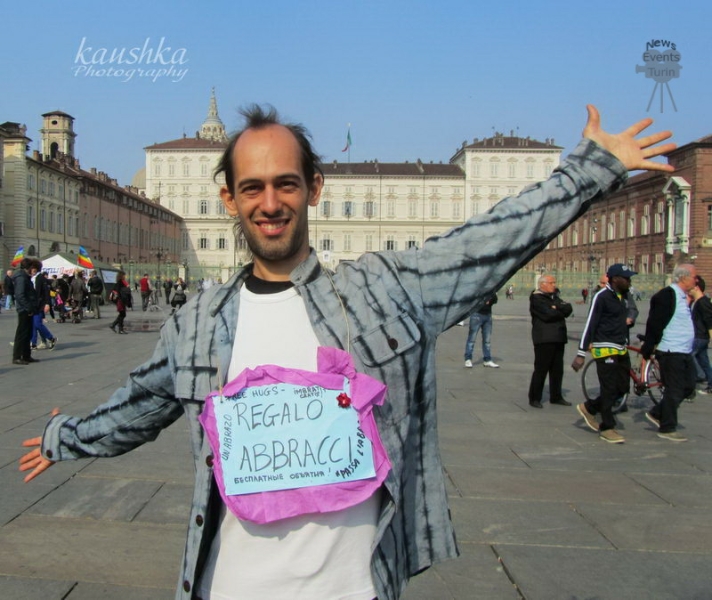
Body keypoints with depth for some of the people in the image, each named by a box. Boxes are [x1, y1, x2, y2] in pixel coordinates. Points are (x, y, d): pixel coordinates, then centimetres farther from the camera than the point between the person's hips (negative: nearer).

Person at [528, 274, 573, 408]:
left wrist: (557, 308, -11)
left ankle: (556, 396, 22)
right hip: (544, 339, -8)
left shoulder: (554, 297, 21)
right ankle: (534, 398, 3)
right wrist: (561, 311, -3)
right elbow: (548, 315, -18)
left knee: (557, 369, 11)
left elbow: (569, 308, 7)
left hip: (558, 338, 8)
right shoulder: (536, 298, -5)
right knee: (541, 369, -5)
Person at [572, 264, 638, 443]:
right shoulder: (602, 296, -15)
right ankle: (607, 428, 9)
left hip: (621, 349, 9)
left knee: (623, 387, 10)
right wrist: (581, 354, -18)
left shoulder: (624, 295, 11)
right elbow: (590, 324, -16)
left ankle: (589, 408, 25)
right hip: (605, 348, -9)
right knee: (610, 390, -4)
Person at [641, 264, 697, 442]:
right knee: (674, 390, -1)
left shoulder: (682, 296, 14)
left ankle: (657, 413, 24)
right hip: (671, 352, -10)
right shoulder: (667, 295, -16)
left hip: (684, 352, 10)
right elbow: (655, 324, -19)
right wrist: (648, 349, -19)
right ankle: (667, 429, 12)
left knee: (689, 386, 14)